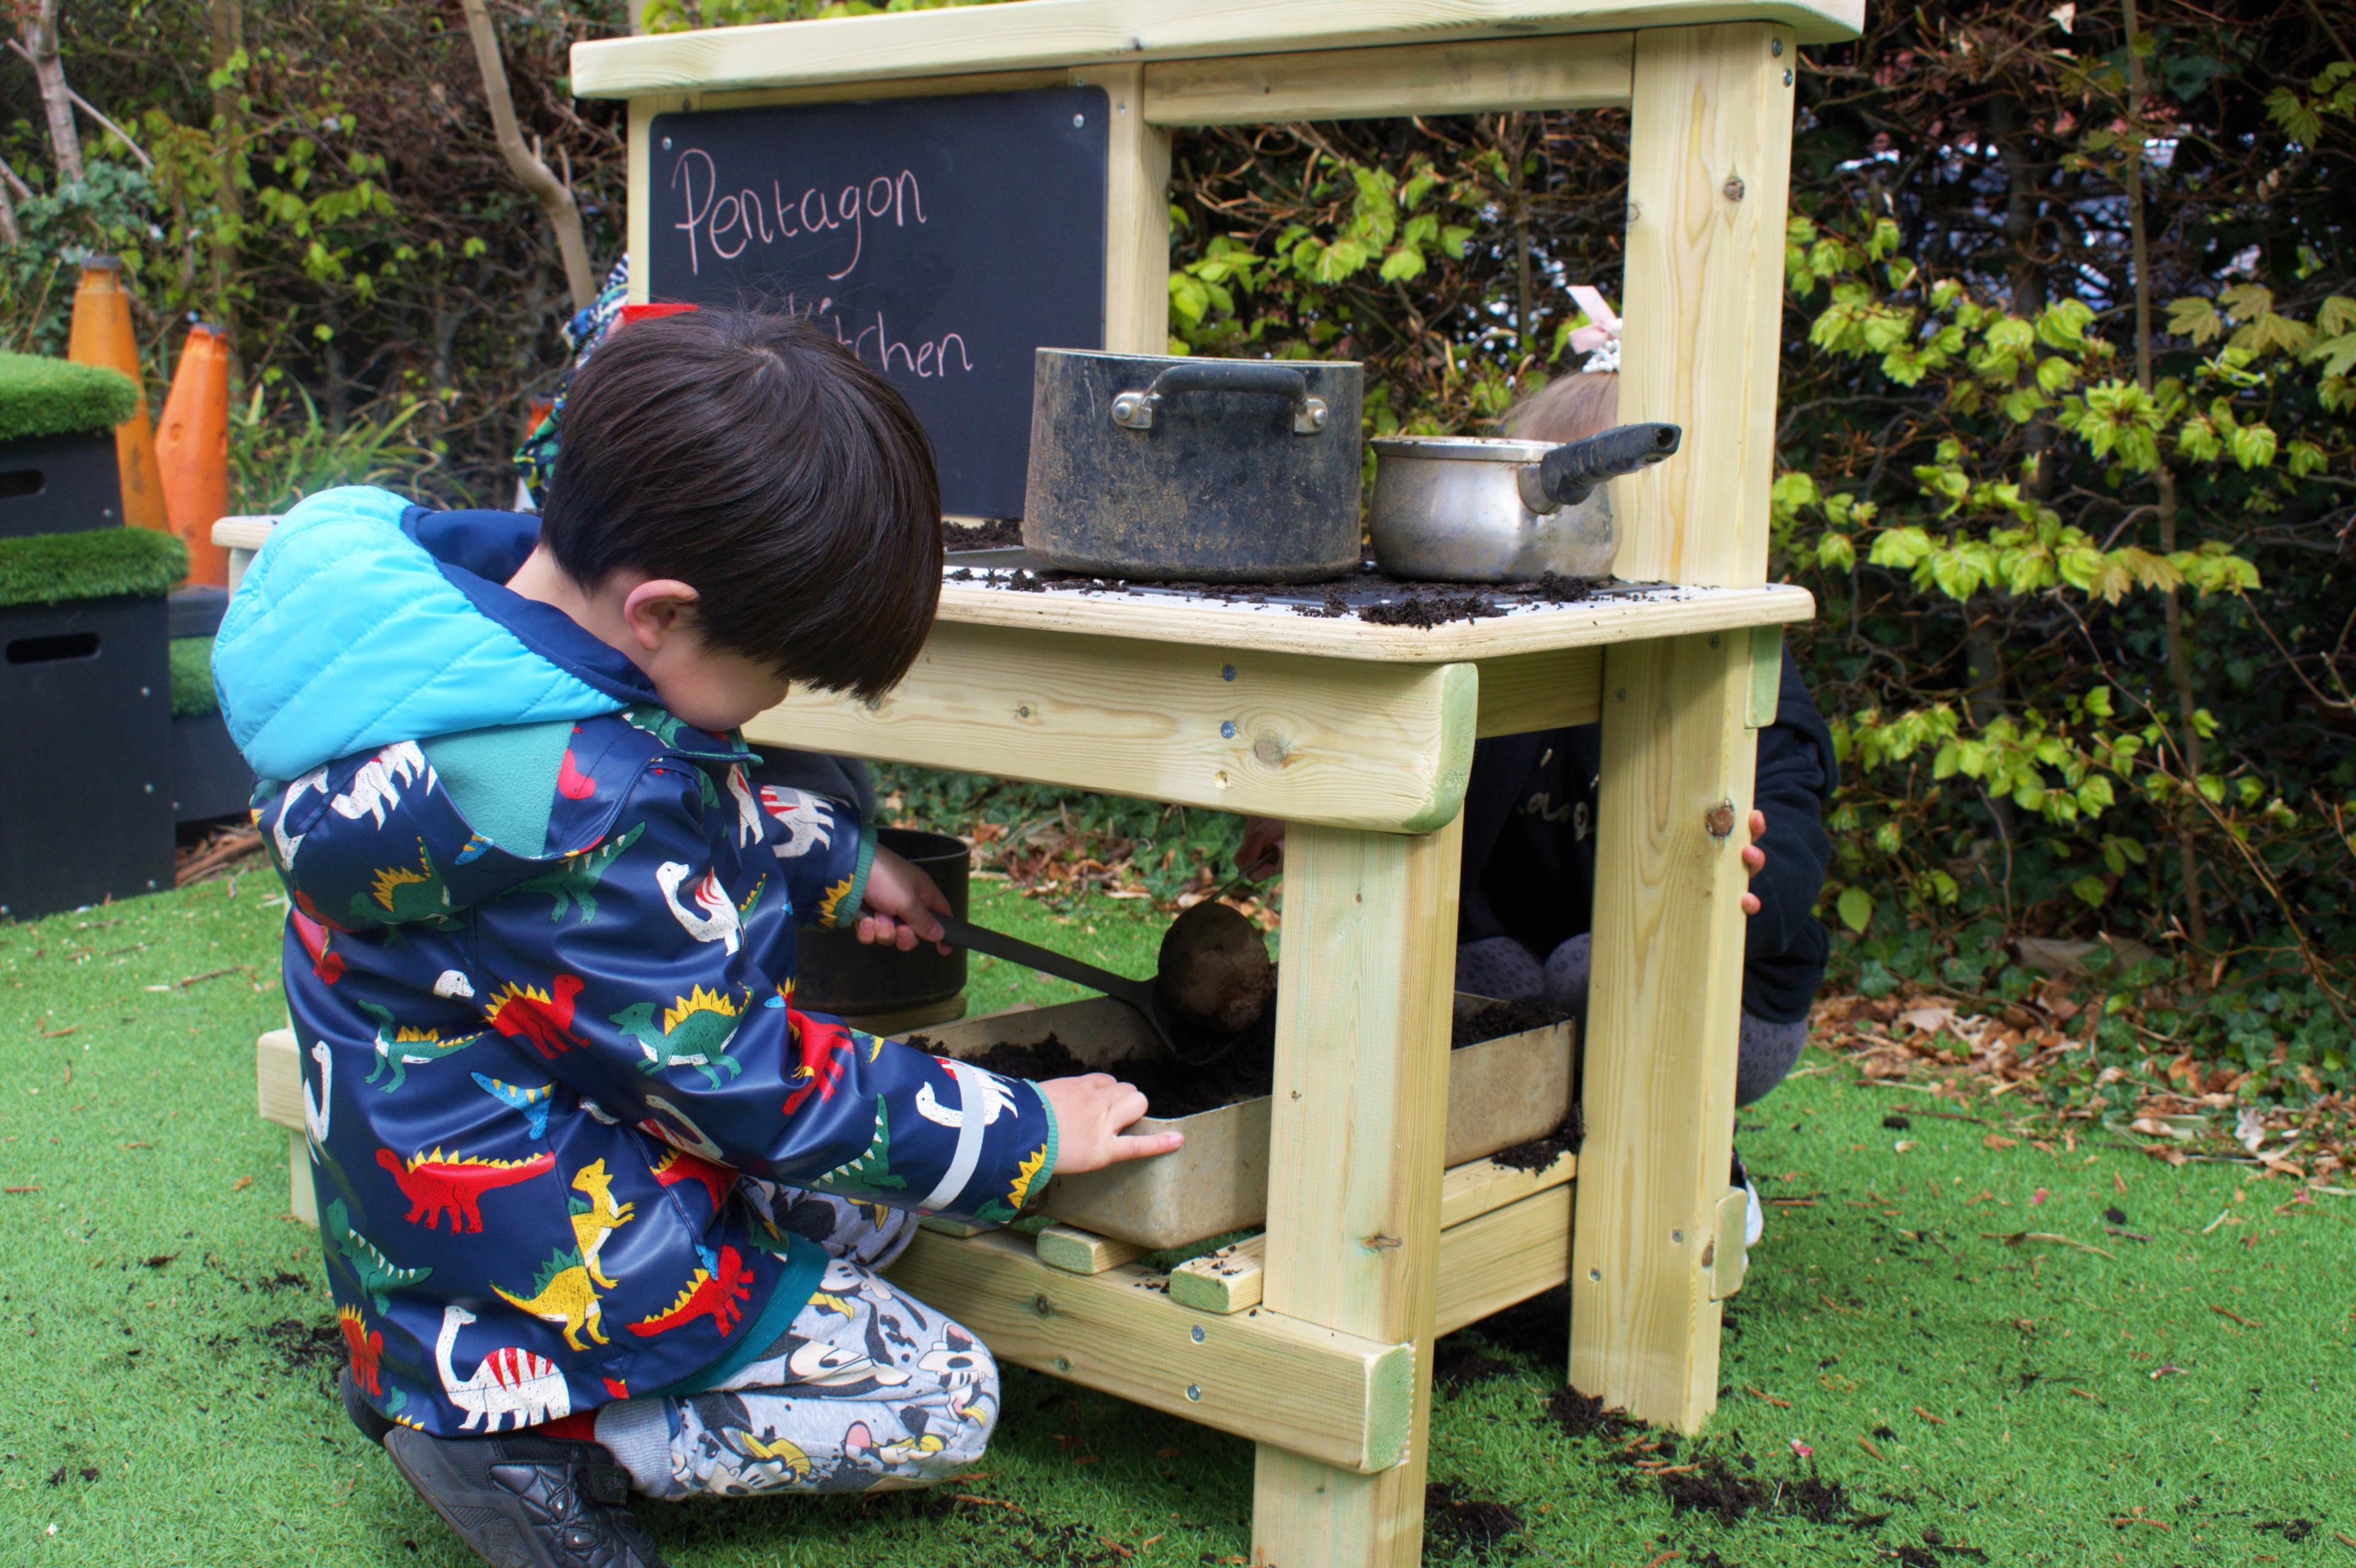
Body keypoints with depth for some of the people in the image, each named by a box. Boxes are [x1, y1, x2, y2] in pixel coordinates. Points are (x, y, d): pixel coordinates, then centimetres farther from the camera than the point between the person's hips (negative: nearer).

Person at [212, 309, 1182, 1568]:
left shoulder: (474, 582, -6)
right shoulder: (569, 820, -34)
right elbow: (743, 1075, -24)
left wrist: (837, 863, 23)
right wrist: (1025, 1134, -12)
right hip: (539, 1262, -9)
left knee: (877, 1197, 17)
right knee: (942, 1403, 0)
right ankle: (533, 1446, -4)